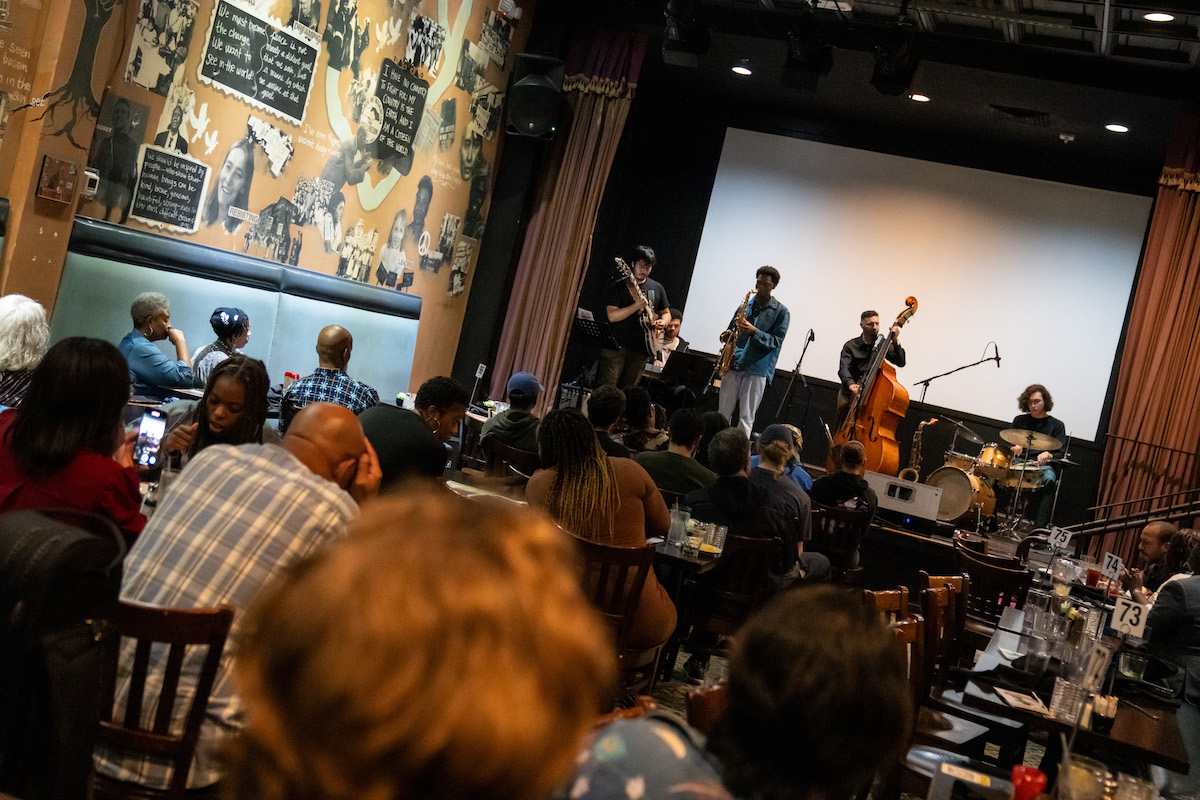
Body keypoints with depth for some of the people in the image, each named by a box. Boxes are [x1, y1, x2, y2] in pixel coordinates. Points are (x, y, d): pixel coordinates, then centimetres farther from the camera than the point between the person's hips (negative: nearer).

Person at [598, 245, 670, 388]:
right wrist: (637, 306, -24)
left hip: (641, 350, 4)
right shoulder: (617, 286, -4)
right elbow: (612, 316, -14)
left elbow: (666, 312, 25)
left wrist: (662, 322, 1)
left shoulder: (657, 288, 12)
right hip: (616, 347, -4)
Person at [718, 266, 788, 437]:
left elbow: (776, 341, -8)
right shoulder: (746, 304, 14)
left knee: (746, 417, -3)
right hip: (734, 364, 4)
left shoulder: (781, 311, 0)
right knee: (723, 413, 5)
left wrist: (754, 331, -20)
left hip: (757, 369, -4)